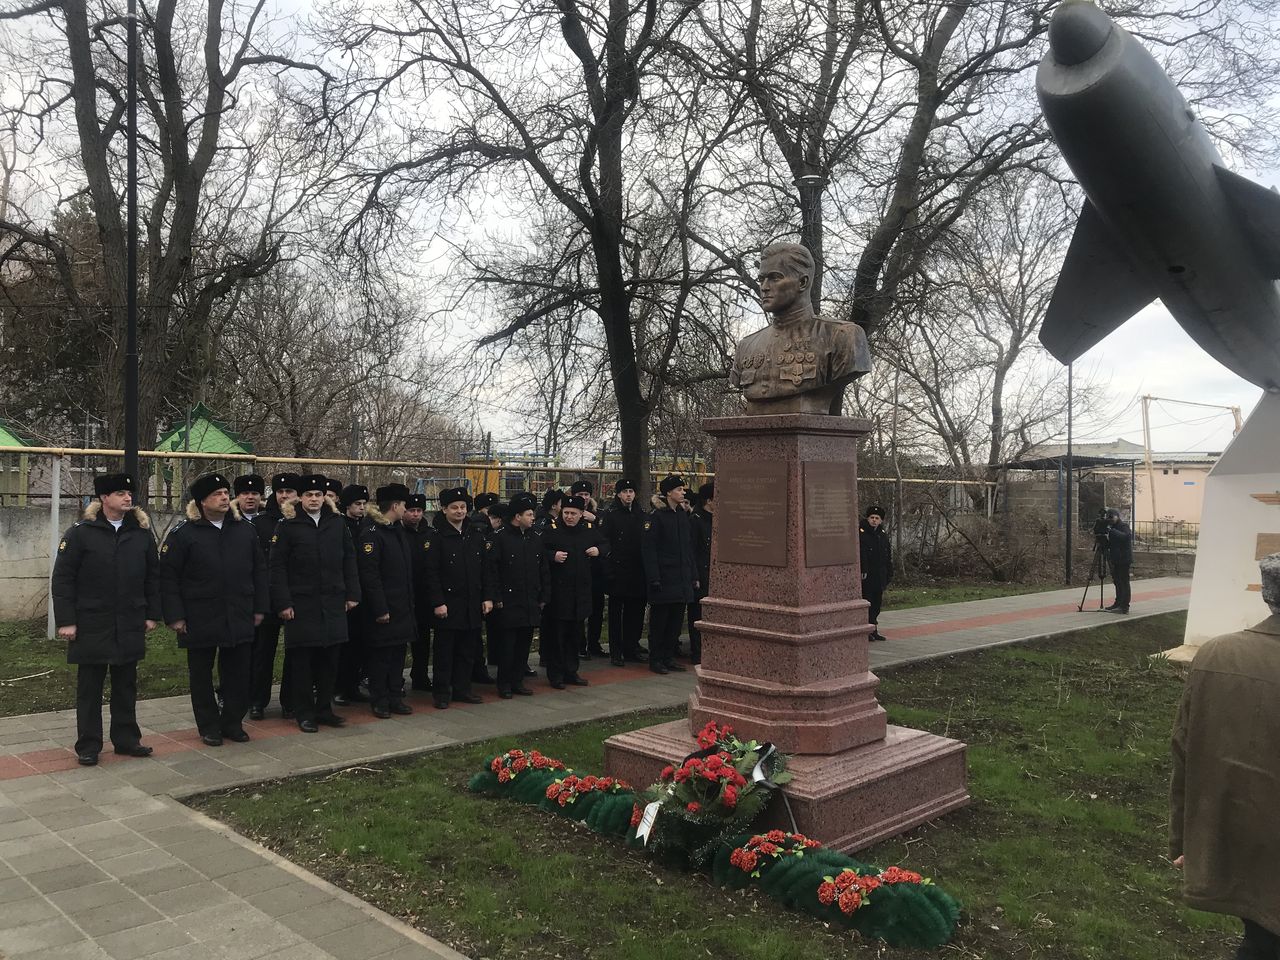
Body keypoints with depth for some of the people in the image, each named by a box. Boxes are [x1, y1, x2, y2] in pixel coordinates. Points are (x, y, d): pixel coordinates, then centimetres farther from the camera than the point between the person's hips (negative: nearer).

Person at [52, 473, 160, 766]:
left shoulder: (142, 533, 5)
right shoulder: (80, 533, -6)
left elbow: (152, 577, 9)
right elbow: (62, 579, -6)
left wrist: (152, 614, 6)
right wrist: (65, 620, -11)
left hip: (130, 626, 3)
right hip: (91, 625, -3)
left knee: (126, 686, 12)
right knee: (89, 688, 7)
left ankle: (126, 739, 23)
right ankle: (88, 747, 17)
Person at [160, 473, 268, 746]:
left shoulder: (246, 530, 6)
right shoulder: (183, 534, -5)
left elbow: (259, 570, 11)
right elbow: (168, 578, -5)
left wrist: (260, 608, 7)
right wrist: (175, 616, -9)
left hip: (240, 618, 3)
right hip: (200, 620, -3)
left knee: (238, 673, 9)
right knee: (202, 675, 8)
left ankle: (233, 722, 24)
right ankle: (209, 727, 22)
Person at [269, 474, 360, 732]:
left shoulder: (337, 523, 9)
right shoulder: (287, 525, -3)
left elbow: (349, 560, 12)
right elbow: (277, 566, -5)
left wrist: (352, 594, 6)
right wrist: (283, 603, -11)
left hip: (333, 603, 4)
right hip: (301, 604, -4)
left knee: (329, 658, 9)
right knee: (302, 661, 3)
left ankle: (324, 709, 22)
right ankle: (304, 714, 14)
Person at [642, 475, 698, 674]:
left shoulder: (684, 516, 13)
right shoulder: (655, 517, -9)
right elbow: (648, 549, -13)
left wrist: (694, 576, 12)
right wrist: (654, 579, -18)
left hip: (682, 580, 7)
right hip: (664, 579, -7)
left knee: (676, 620, 10)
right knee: (659, 620, 1)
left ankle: (669, 657, 20)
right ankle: (655, 659, 11)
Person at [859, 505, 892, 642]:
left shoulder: (883, 534, 13)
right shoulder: (860, 533, -8)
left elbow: (888, 555, 18)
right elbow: (859, 554, -15)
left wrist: (889, 573, 13)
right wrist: (862, 571, -22)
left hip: (880, 575, 7)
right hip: (866, 575, -7)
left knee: (877, 601, 11)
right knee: (866, 601, -4)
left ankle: (873, 629, 20)